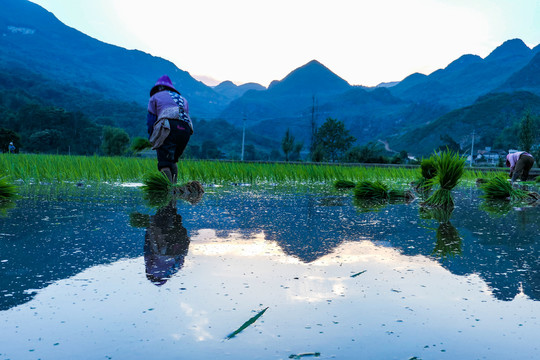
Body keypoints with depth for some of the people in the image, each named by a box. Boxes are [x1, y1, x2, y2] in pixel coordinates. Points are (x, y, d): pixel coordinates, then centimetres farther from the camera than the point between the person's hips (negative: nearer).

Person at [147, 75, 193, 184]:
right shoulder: (182, 99, 37)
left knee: (164, 163, -10)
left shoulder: (155, 97, 24)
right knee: (173, 161, 18)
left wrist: (151, 140, 28)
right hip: (186, 129, 5)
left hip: (169, 126, -5)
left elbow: (151, 119, 19)